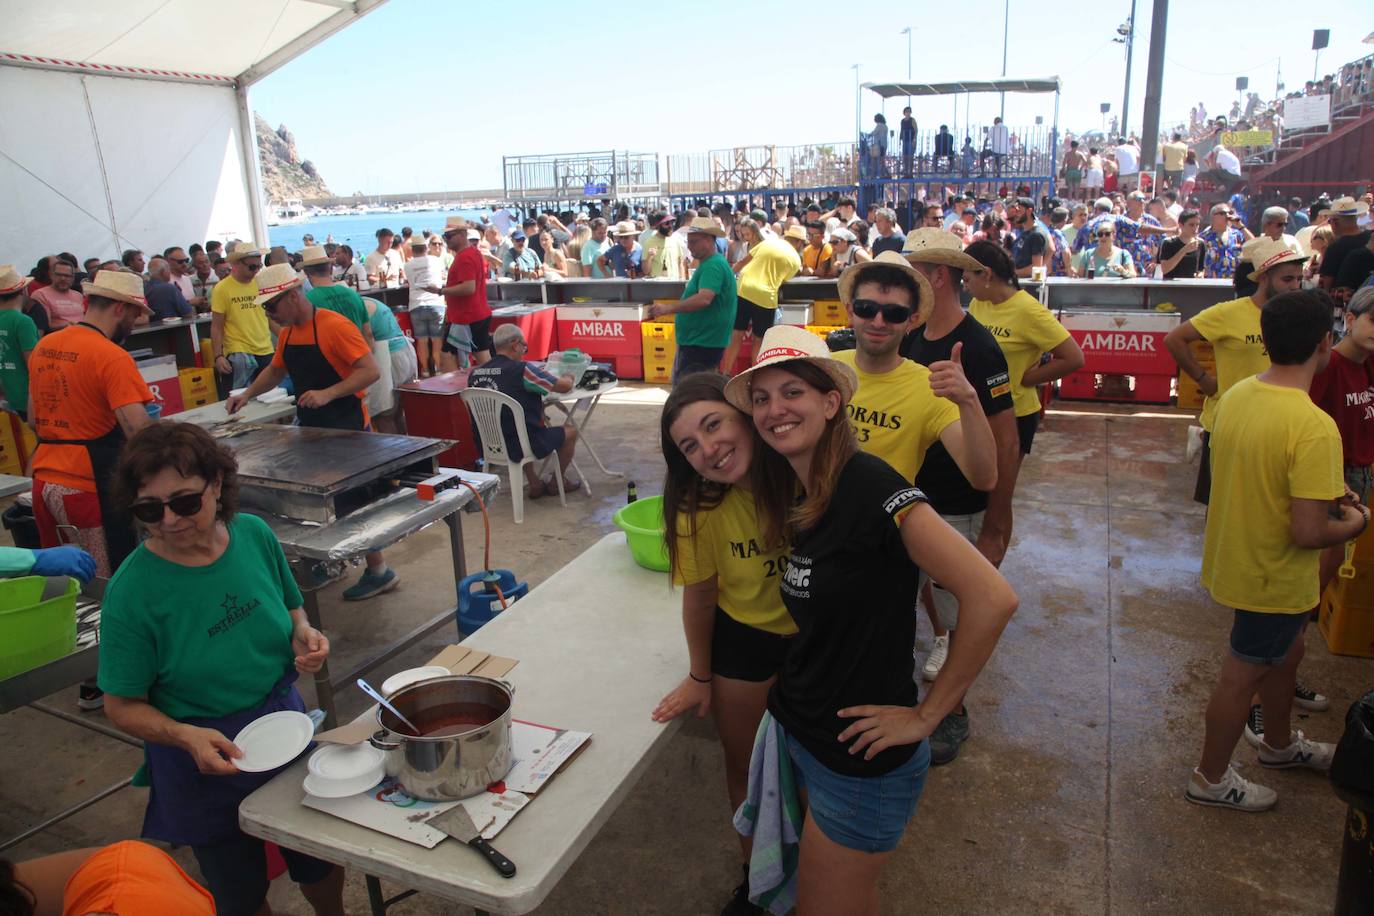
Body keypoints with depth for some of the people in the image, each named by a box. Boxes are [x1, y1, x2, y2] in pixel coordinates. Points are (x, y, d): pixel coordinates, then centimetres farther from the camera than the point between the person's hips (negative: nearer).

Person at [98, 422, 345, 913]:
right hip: (207, 763, -3)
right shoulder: (132, 590, -23)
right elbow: (123, 706, -13)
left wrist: (304, 635, -15)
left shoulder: (255, 534, -12)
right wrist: (187, 737, -29)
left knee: (322, 867, 24)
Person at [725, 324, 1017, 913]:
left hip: (860, 757, -7)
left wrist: (925, 716, -19)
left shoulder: (869, 486, -23)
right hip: (795, 730, 7)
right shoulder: (793, 497, 2)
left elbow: (992, 598, -28)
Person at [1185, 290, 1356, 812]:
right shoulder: (1314, 428, -30)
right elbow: (1308, 534, -28)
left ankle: (1280, 744, 53)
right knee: (1243, 674, 11)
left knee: (1286, 652, 29)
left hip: (1234, 556, 8)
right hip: (1273, 578, -8)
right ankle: (1210, 779, 32)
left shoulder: (1236, 395, -6)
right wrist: (1354, 524, -8)